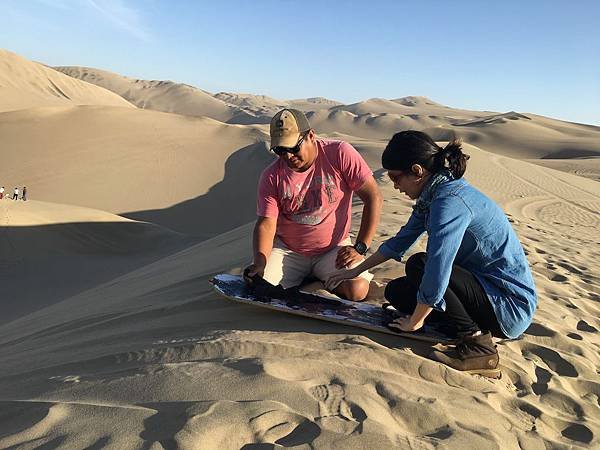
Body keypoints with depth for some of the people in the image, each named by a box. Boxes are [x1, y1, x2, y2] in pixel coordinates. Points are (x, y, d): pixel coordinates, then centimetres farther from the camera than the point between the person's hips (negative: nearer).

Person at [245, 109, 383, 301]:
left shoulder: (340, 154, -14)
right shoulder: (271, 176, -8)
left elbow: (373, 198, -13)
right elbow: (266, 223, -12)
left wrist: (360, 248, -17)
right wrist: (260, 263, -31)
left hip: (334, 248, -1)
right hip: (287, 250, 2)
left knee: (357, 290, -25)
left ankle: (319, 279, 9)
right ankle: (303, 278, 14)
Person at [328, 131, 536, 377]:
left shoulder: (449, 202, -27)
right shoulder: (432, 195, 4)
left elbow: (436, 275, -31)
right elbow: (400, 241, 18)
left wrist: (414, 322, -14)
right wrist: (355, 271, 22)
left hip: (511, 307, -9)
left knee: (418, 265, -23)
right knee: (395, 291, 5)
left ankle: (477, 344, -13)